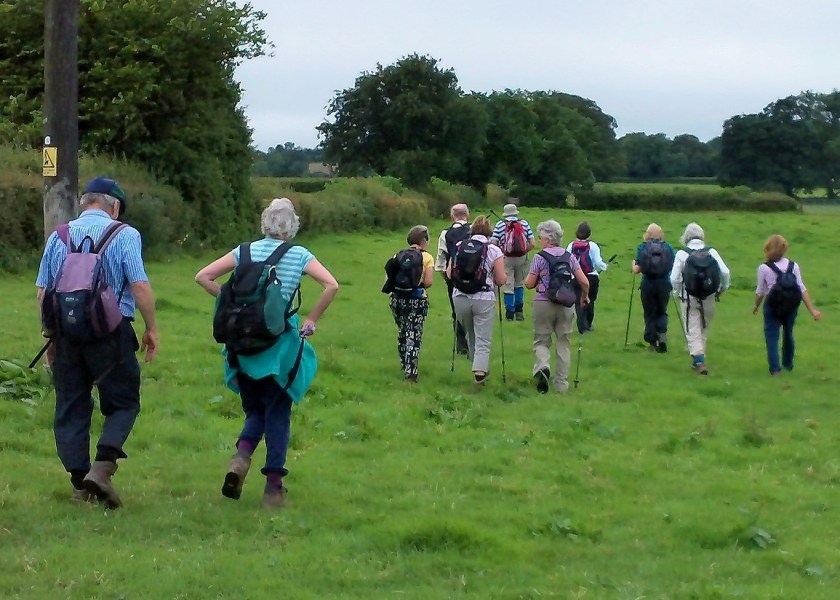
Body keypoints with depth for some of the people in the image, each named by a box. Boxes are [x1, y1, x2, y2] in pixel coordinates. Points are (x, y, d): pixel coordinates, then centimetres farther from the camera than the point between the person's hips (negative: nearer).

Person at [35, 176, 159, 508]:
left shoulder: (58, 237, 10)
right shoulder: (124, 235, -3)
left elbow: (42, 292, 11)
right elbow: (140, 286, -11)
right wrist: (151, 329, -1)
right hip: (111, 330, -4)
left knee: (70, 408, 10)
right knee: (123, 403, 7)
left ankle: (80, 482, 9)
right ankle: (102, 467, -13)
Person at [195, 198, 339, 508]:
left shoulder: (246, 251, 4)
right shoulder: (300, 256, -2)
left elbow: (203, 277, 1)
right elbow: (331, 285, -14)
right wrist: (311, 320, -4)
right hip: (281, 343, -2)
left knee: (255, 410, 19)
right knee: (278, 414, 9)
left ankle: (241, 455, -10)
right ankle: (273, 487, 5)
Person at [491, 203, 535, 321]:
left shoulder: (500, 224, -3)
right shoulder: (524, 223, 2)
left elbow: (493, 243, -11)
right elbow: (532, 244, -4)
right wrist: (523, 251, 12)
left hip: (506, 258, -2)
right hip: (521, 258, 2)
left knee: (508, 286, 3)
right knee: (519, 284, 19)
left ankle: (510, 313, 5)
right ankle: (519, 310, 16)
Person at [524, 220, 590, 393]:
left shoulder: (539, 257, -7)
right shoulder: (569, 257, 3)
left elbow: (530, 284, -5)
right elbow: (584, 282, 0)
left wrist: (526, 280, 18)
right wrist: (585, 297, 19)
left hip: (543, 303, -3)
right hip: (566, 305, 3)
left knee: (541, 341, 8)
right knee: (563, 343, 11)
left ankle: (542, 366, -22)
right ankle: (561, 383, 12)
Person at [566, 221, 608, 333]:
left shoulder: (571, 246, -3)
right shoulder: (592, 246, -9)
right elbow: (598, 262, -13)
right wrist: (605, 266, 8)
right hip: (591, 278, 0)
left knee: (579, 303, 2)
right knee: (590, 302, 18)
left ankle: (582, 327, -9)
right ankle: (588, 325, 29)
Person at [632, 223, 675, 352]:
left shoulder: (642, 247, -3)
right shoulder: (668, 247, 0)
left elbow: (637, 269, -6)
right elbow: (674, 267, -1)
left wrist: (634, 264, 16)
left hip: (647, 285, -1)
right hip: (664, 284, 1)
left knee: (649, 314, 10)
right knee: (662, 312, 17)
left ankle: (652, 343, 10)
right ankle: (662, 335, -5)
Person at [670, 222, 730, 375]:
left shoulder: (681, 253, -7)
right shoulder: (711, 252, -2)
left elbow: (674, 278, -9)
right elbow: (725, 272, -8)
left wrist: (678, 292, 8)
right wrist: (721, 289, 8)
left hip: (689, 298, -2)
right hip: (709, 298, 2)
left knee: (693, 331, 0)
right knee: (704, 329, 18)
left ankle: (699, 361, -16)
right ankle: (699, 358, 26)